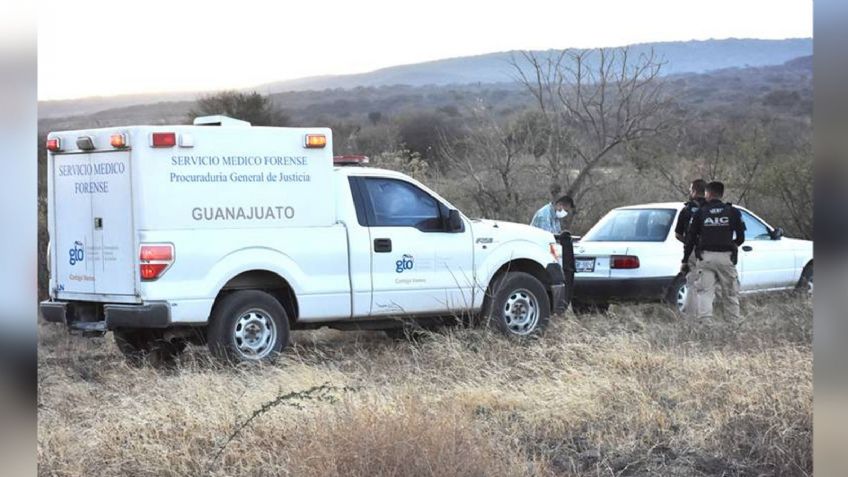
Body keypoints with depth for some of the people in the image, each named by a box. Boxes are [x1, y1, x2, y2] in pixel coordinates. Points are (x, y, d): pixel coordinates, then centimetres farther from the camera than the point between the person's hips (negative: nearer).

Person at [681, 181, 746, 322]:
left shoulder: (700, 213, 5)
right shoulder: (733, 212, 7)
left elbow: (690, 238, 6)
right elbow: (741, 237, 9)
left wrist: (685, 260, 13)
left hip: (705, 257, -1)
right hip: (726, 257, 1)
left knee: (705, 292, -3)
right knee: (730, 293, 9)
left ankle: (705, 319, -17)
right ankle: (735, 321, 8)